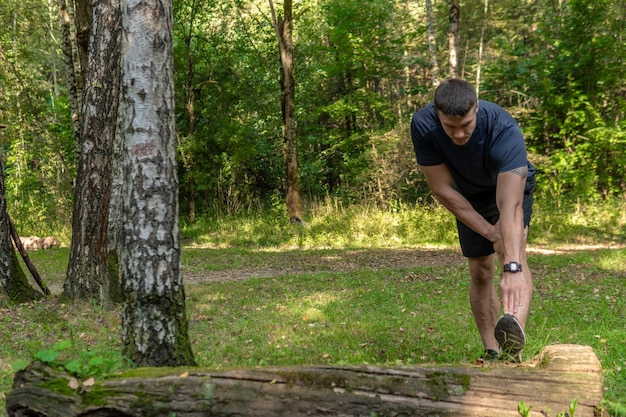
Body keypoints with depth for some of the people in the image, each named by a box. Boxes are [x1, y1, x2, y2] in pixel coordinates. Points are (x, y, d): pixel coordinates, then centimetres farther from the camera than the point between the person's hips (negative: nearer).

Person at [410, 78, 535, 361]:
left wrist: (513, 269, -60)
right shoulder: (423, 126, -33)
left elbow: (510, 205, -50)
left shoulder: (505, 131, -41)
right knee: (480, 272, 1)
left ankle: (515, 333, -48)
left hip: (511, 184, -3)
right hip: (468, 195, 3)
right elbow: (443, 189, -25)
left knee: (513, 248, -29)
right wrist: (490, 232, -24)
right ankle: (492, 353, 9)